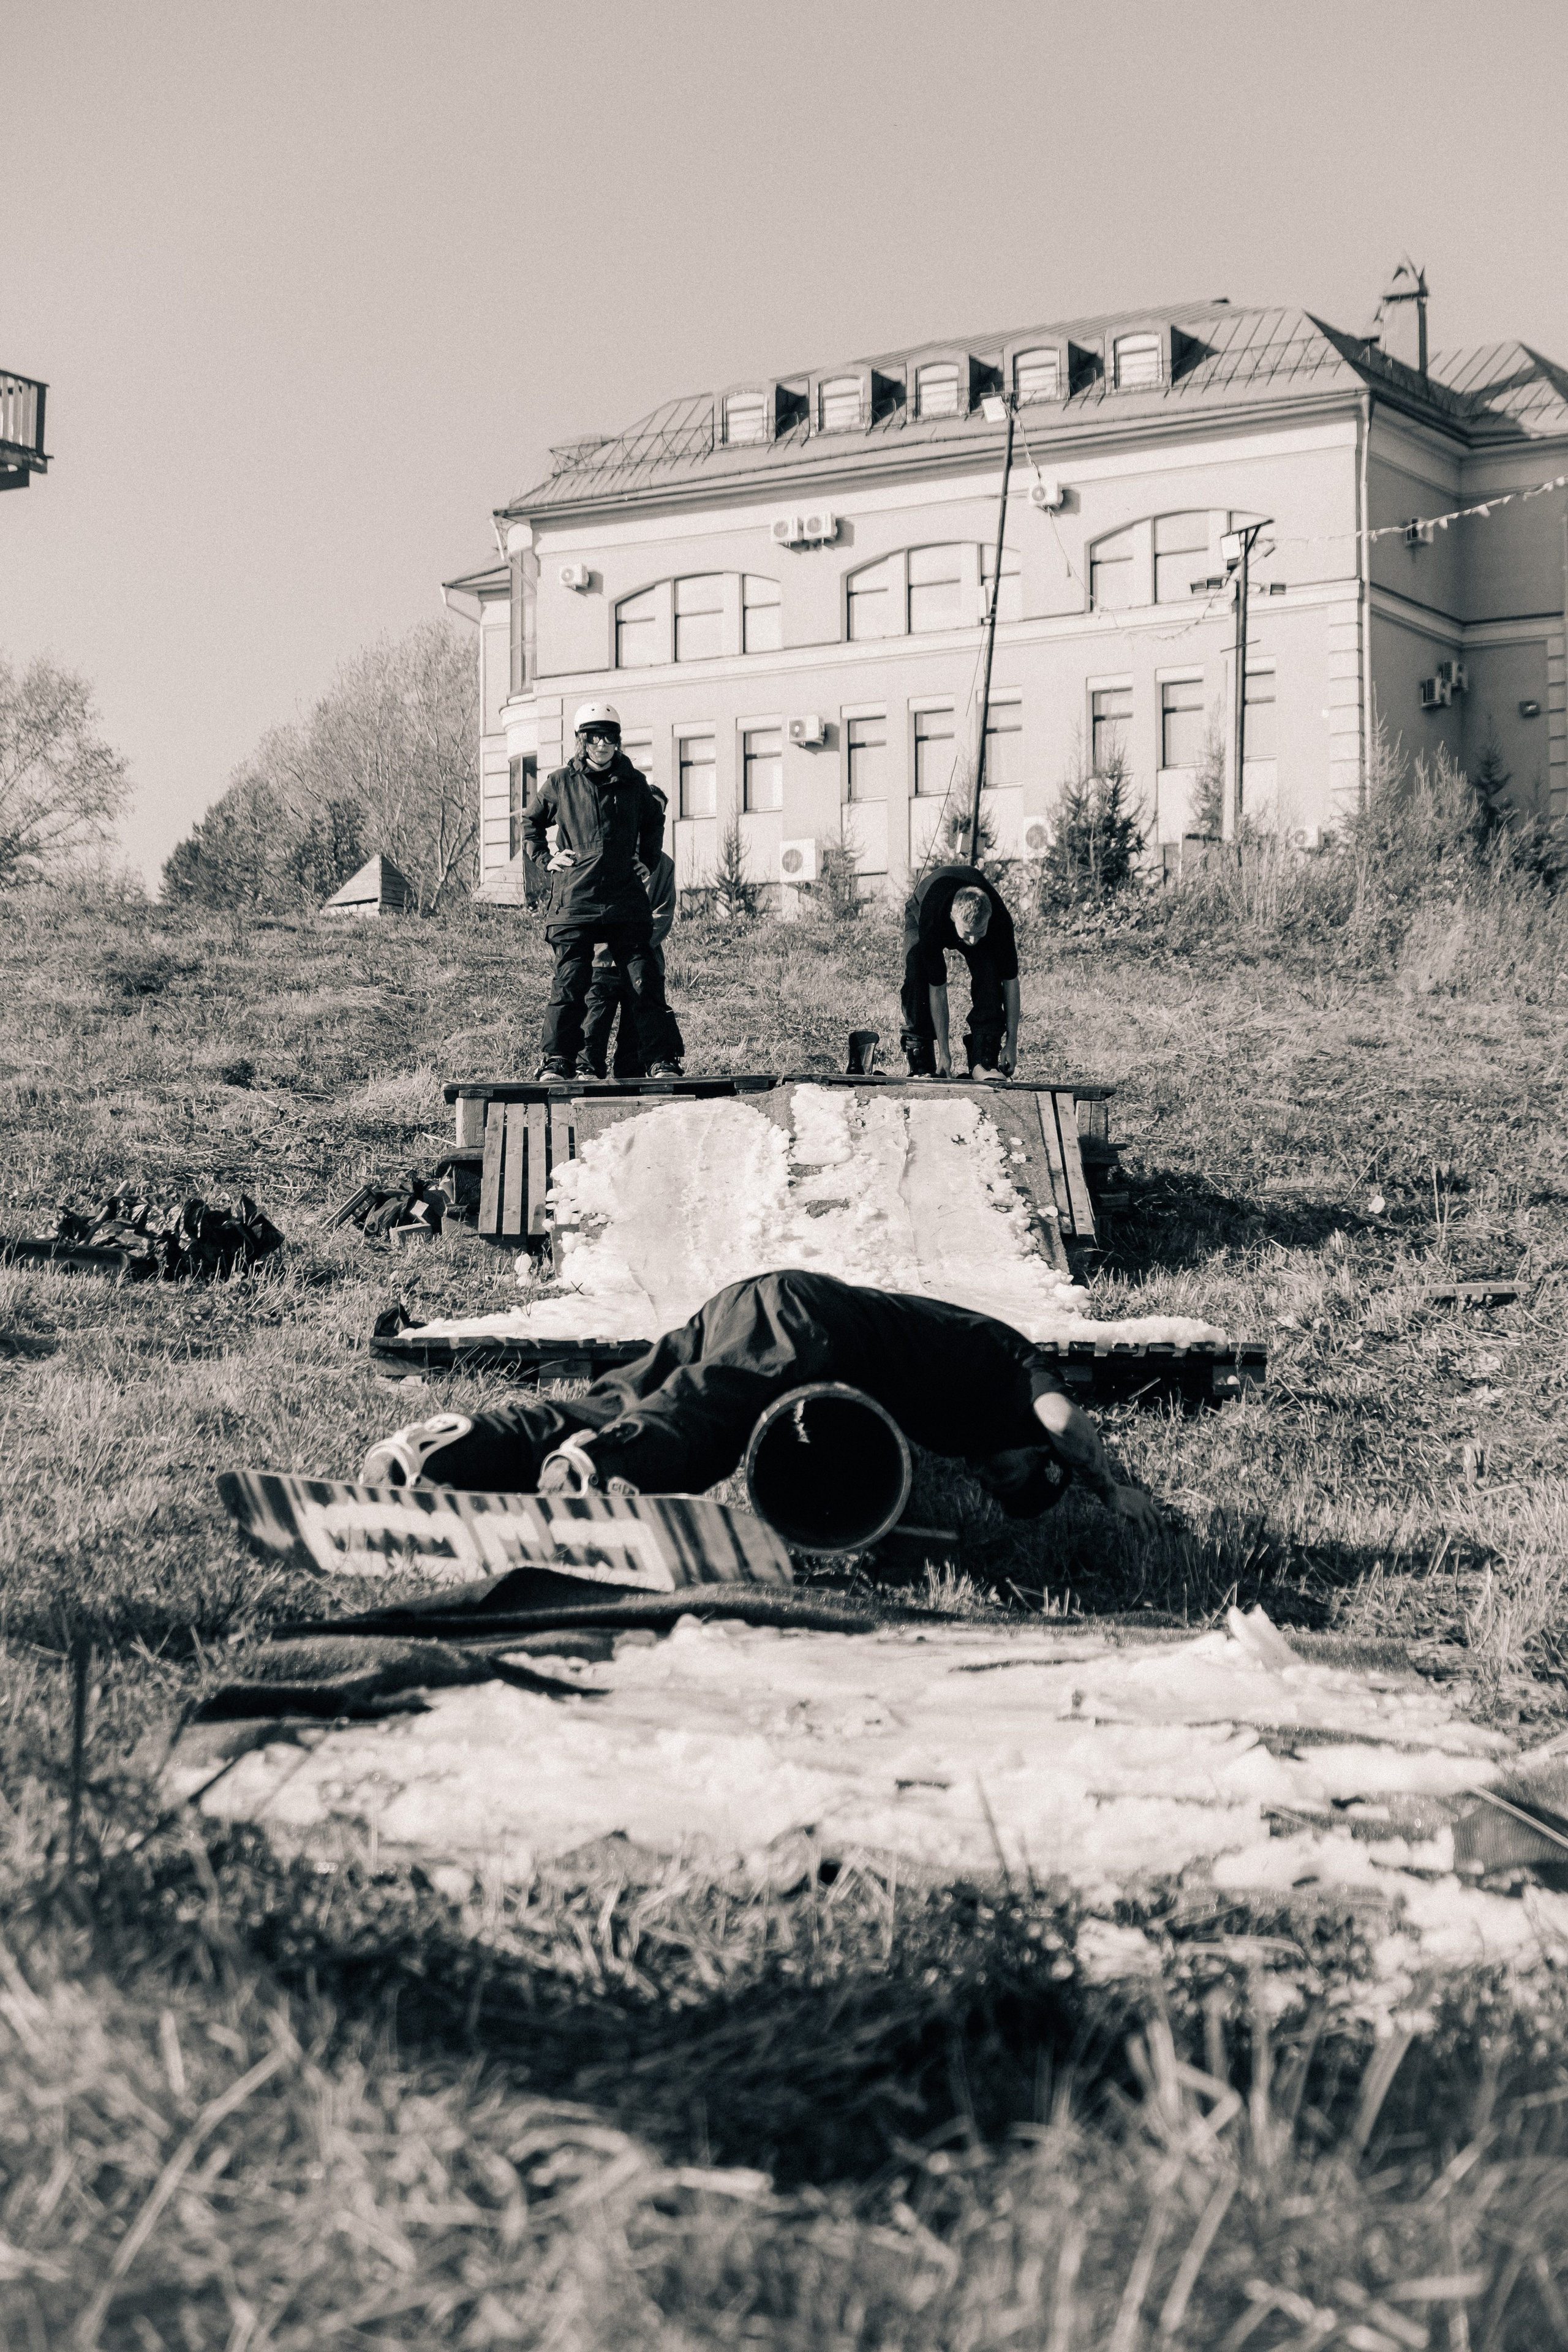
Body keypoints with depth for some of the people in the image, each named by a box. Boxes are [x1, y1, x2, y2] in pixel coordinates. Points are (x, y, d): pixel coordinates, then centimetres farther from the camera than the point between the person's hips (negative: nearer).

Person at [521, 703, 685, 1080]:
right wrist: (546, 858, 9)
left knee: (645, 983, -4)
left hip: (626, 901, 1)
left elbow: (654, 820, 29)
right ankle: (557, 1064, 1)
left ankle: (663, 1062, -2)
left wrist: (645, 860, 19)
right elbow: (531, 822, 22)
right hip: (575, 902, -1)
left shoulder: (634, 783, 8)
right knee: (569, 983, -5)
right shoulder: (560, 783, 5)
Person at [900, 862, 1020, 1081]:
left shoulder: (1000, 919, -38)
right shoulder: (931, 922, -44)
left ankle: (983, 1062, -23)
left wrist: (1011, 1044, -27)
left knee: (990, 975, -25)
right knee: (916, 979, -26)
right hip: (918, 916, -1)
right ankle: (922, 1067, -20)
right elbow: (937, 988, -37)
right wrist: (944, 1053, -33)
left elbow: (1010, 980, -28)